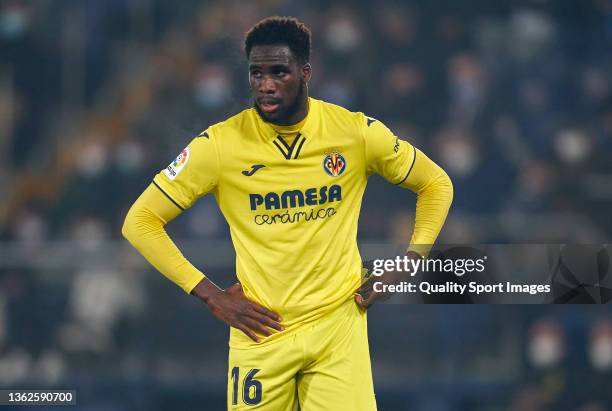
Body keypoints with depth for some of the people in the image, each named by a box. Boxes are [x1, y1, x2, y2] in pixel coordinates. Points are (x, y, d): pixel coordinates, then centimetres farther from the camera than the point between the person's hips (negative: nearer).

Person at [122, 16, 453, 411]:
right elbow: (140, 221, -3)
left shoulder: (356, 132, -3)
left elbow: (436, 184, 11)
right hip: (260, 330, 0)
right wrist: (211, 295, -9)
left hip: (339, 323, 0)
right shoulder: (220, 143, -7)